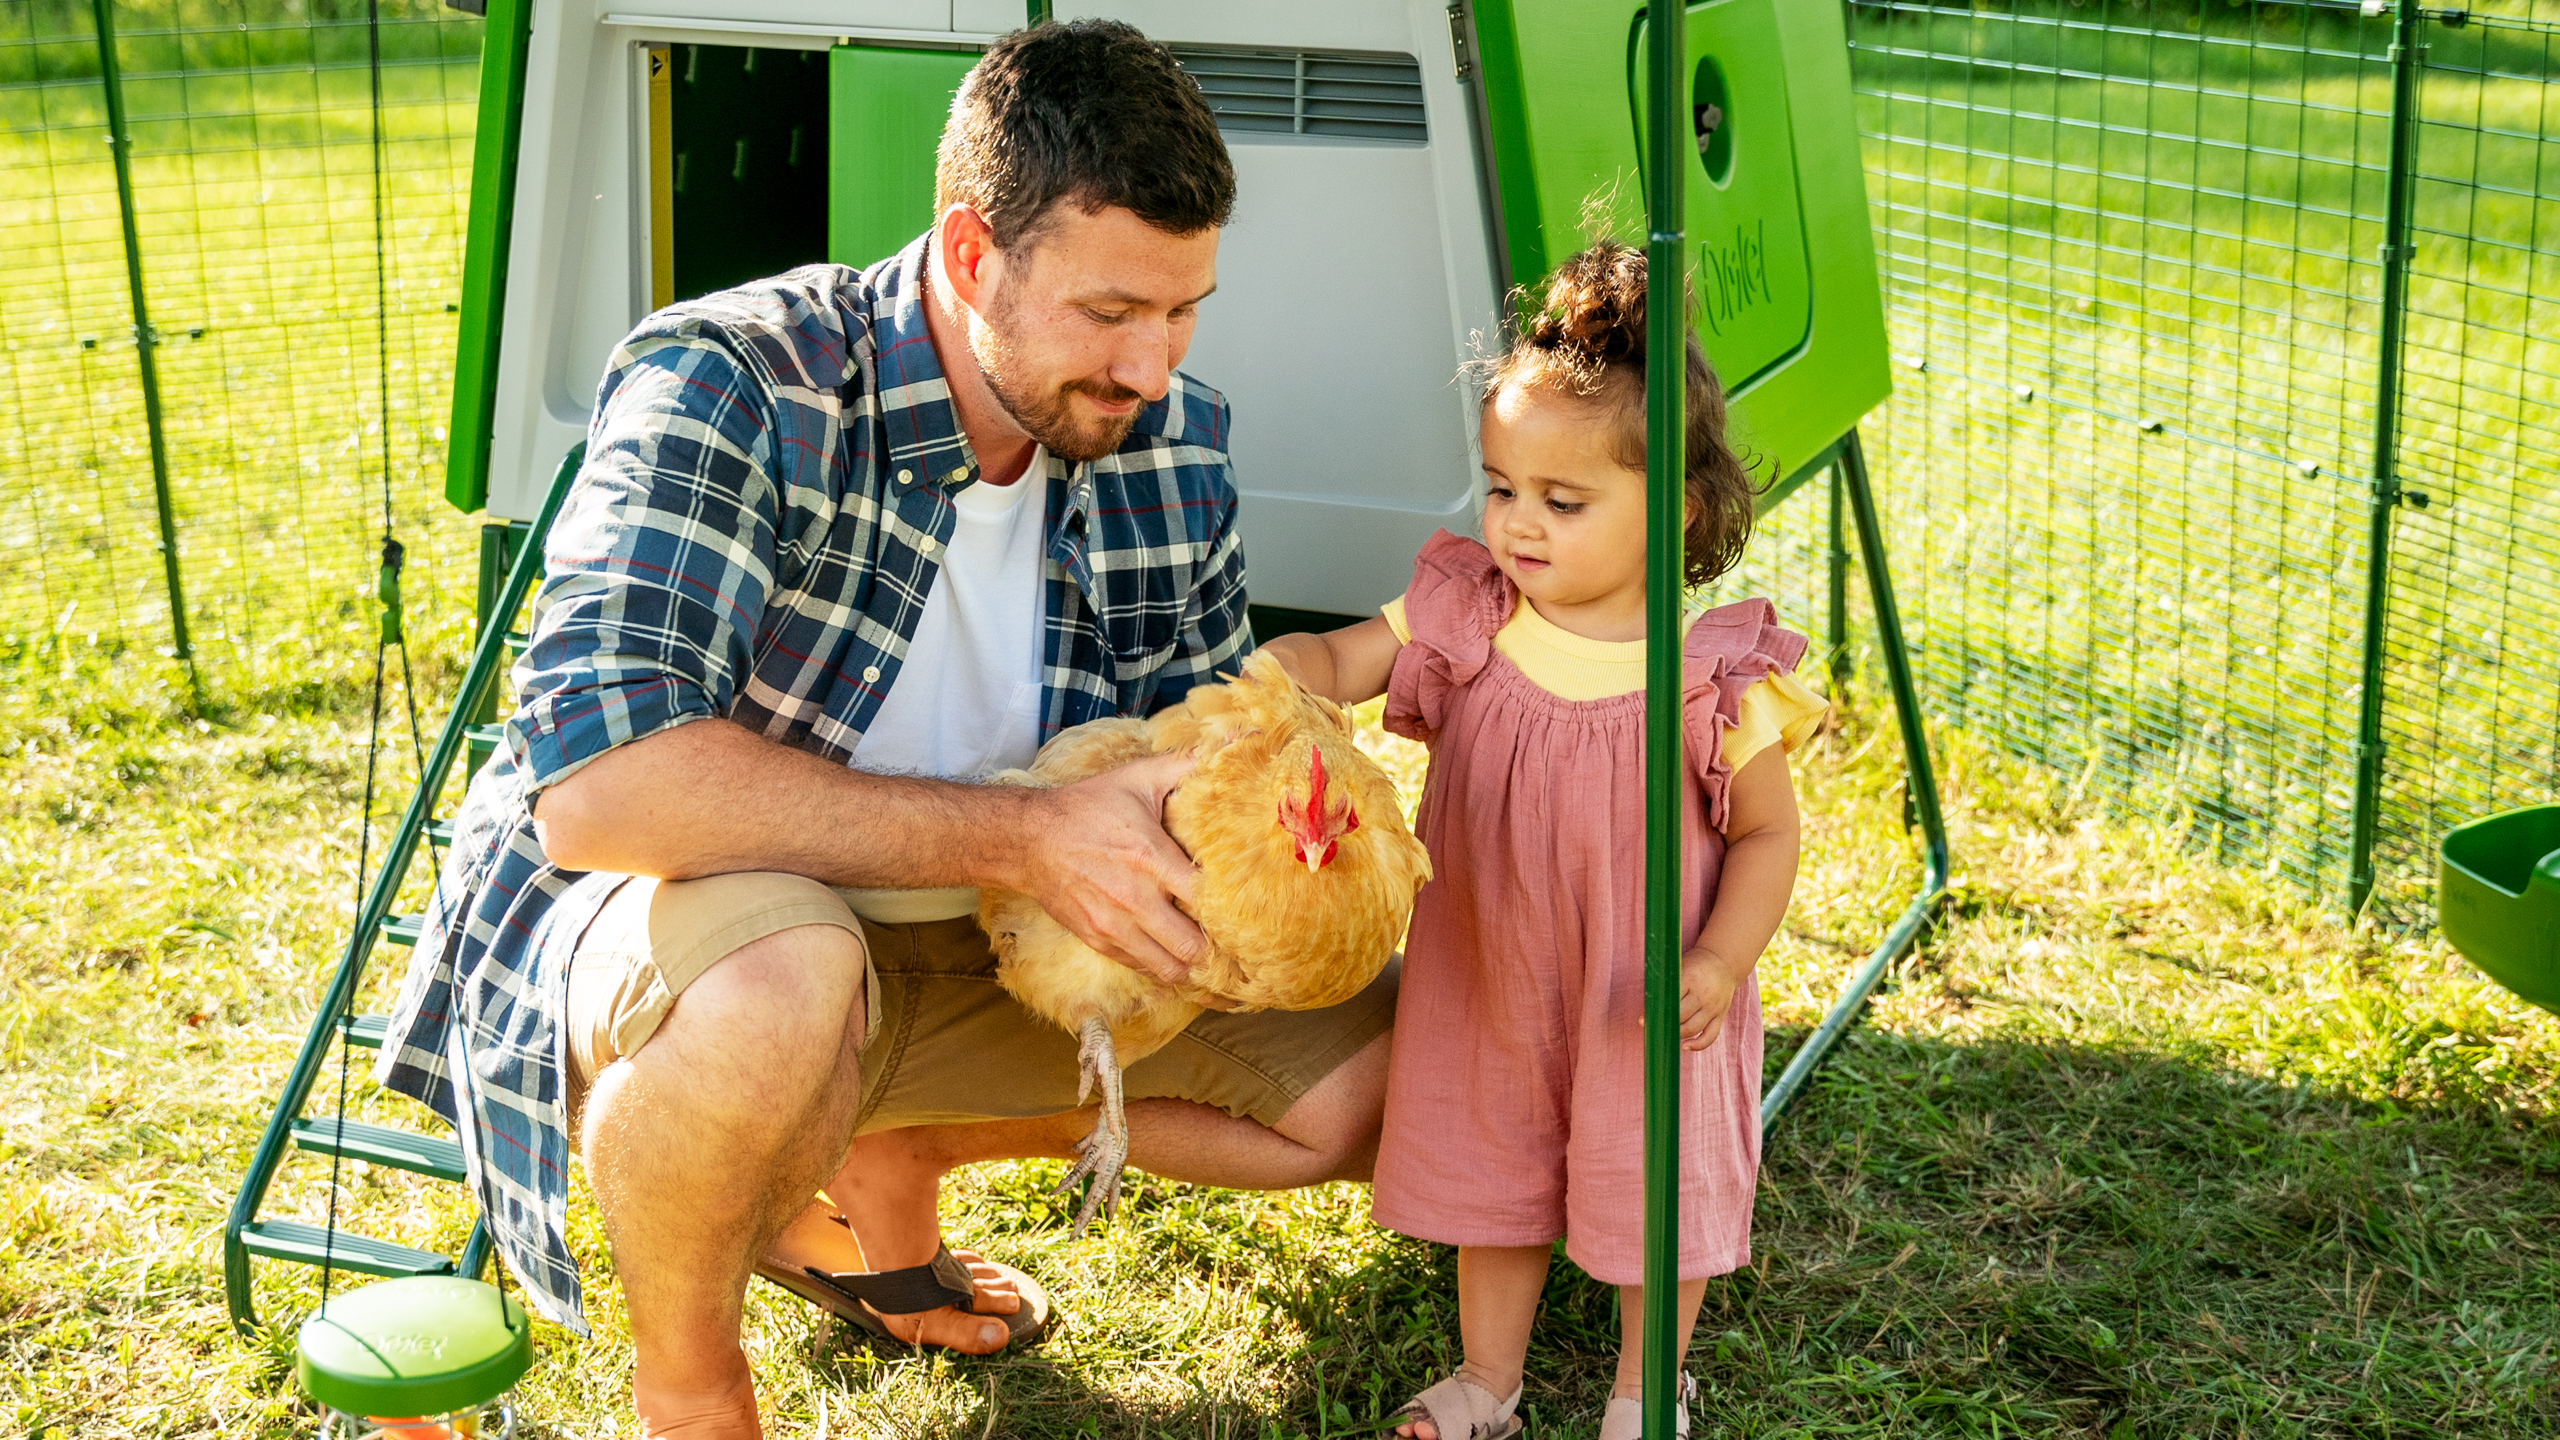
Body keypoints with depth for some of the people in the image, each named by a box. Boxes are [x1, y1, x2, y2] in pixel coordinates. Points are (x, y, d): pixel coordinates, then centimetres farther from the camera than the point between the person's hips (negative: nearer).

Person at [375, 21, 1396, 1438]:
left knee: (1376, 1065, 1)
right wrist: (1018, 835, -39)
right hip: (661, 916, -6)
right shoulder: (730, 390, -27)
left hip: (967, 949, 6)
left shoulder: (1172, 448, -8)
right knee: (777, 983, -43)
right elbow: (595, 780, -38)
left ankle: (883, 1169, 15)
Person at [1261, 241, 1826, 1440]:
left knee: (1660, 1189, 15)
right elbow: (1337, 658, -7)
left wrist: (1719, 963, -22)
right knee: (1489, 1173, 21)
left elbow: (1766, 833, -10)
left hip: (1642, 1009, -3)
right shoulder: (1464, 621, -10)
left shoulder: (1715, 676, -20)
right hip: (1490, 992, 4)